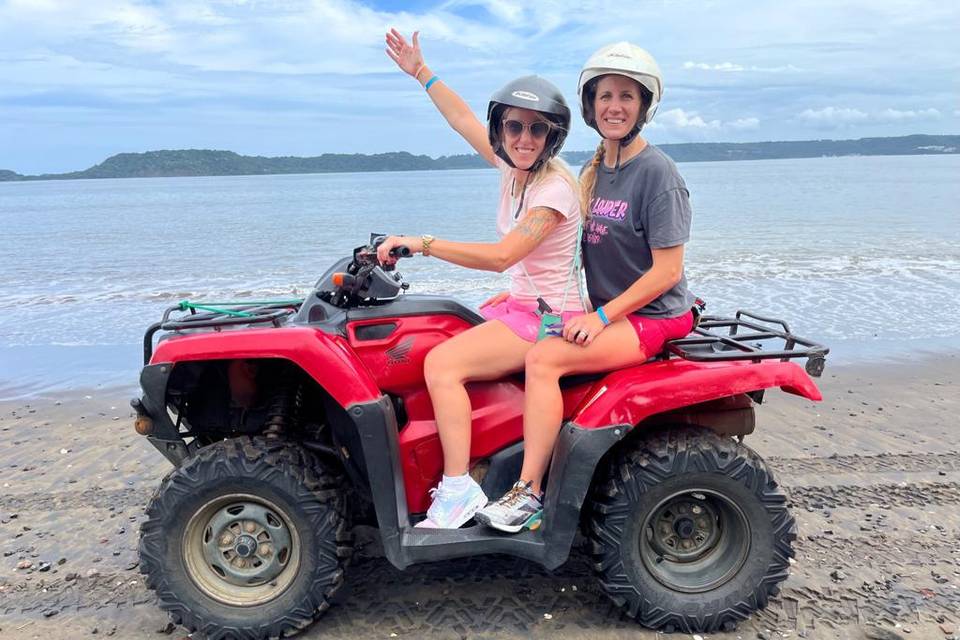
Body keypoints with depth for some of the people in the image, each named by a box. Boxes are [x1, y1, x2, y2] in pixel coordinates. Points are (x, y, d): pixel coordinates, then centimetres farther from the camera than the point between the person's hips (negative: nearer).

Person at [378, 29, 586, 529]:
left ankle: (458, 489, -17)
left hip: (548, 317, -9)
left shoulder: (555, 186, -19)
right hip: (518, 305, 9)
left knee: (442, 362, -23)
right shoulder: (514, 164, 5)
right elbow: (463, 120, 18)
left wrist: (420, 243, -27)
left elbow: (501, 256, -29)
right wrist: (420, 72, 22)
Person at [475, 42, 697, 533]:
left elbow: (667, 270, -17)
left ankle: (530, 493, -18)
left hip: (653, 317, -8)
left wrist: (603, 317, -20)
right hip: (607, 311, 8)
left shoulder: (656, 171, -14)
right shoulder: (595, 170, 10)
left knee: (544, 357, -27)